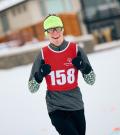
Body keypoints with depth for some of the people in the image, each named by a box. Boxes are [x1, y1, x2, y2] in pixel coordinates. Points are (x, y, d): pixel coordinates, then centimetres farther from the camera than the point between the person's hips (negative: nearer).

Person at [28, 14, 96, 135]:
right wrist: (40, 75, -19)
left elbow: (91, 81, 2)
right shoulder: (43, 54, -4)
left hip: (76, 106, 3)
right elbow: (32, 89, -1)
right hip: (56, 108, -2)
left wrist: (84, 67, -16)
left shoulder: (76, 50, -3)